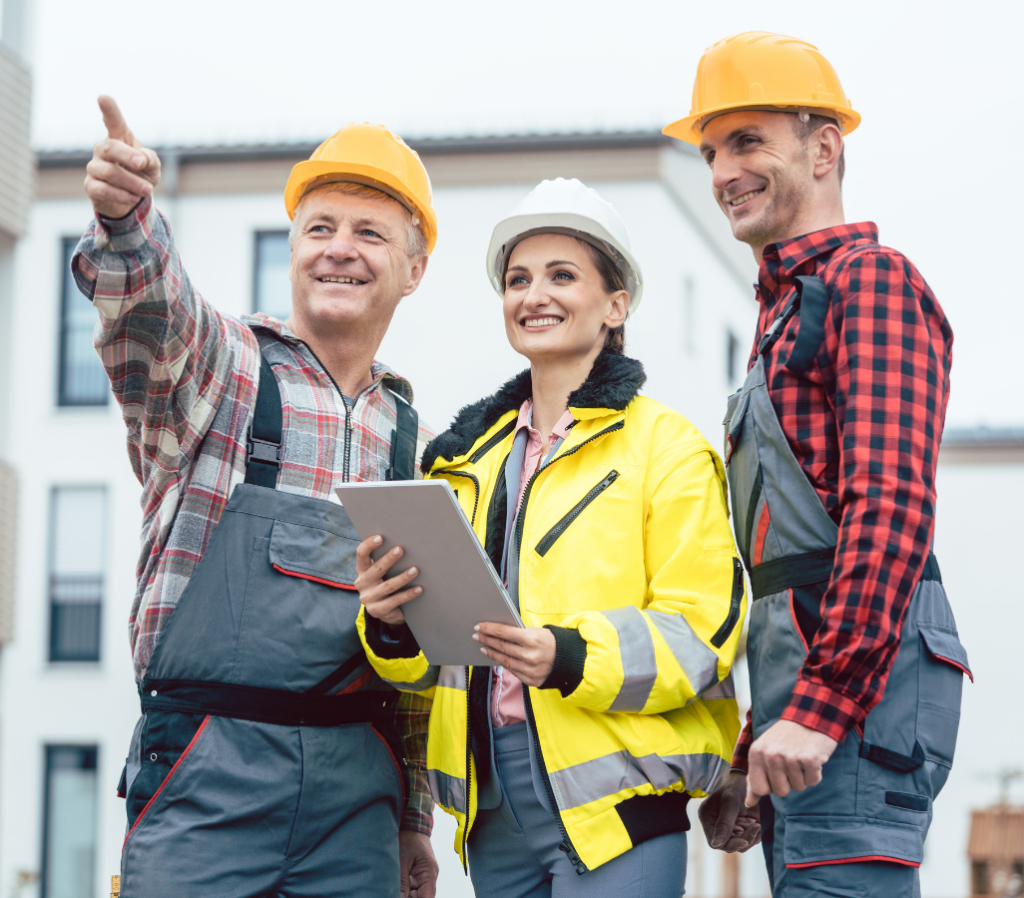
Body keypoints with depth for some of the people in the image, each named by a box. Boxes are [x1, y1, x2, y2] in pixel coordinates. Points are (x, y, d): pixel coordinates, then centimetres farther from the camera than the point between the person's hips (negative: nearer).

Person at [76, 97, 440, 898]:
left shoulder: (415, 442, 16)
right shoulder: (220, 366, 4)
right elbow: (148, 302, -20)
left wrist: (414, 821, 19)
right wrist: (124, 216, -42)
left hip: (359, 783, 4)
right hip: (207, 770, -4)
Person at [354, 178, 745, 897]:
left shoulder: (667, 446, 0)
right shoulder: (468, 457, 18)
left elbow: (701, 630, -9)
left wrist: (571, 656, -25)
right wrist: (393, 622, -5)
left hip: (613, 801, -5)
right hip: (493, 809, 6)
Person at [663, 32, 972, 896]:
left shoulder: (870, 280, -3)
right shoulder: (785, 312, 26)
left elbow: (889, 503, -17)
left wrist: (822, 704, -23)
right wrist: (750, 756, 23)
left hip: (857, 693, -10)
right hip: (803, 709, 10)